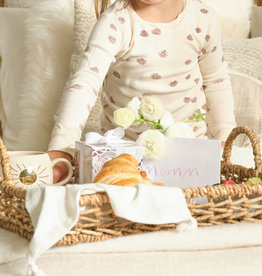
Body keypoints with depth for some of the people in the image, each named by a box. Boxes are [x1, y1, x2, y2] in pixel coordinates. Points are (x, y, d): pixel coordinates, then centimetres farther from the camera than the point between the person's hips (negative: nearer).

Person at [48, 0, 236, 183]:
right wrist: (61, 150, -39)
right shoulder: (114, 22, -17)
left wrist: (226, 139, 5)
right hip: (124, 141, -2)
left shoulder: (204, 18, -3)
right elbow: (85, 85, -27)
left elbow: (216, 81, 12)